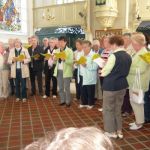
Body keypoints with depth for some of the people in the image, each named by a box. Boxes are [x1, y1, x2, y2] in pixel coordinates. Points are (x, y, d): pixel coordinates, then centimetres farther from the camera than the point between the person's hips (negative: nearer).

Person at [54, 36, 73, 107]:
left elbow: (71, 61, -12)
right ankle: (62, 100, 23)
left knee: (67, 88, 1)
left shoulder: (69, 51, -5)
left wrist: (64, 59, -26)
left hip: (66, 71, -5)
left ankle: (68, 101, 13)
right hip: (58, 71, 5)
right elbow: (55, 62, 15)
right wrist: (55, 59, -7)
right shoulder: (57, 51, 11)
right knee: (60, 87, 11)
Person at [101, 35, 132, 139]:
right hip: (122, 85, 7)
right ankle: (119, 131, 27)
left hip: (111, 86, -7)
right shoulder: (128, 56, 4)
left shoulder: (114, 56, -19)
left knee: (108, 109, 9)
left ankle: (111, 132, 18)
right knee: (118, 109, 19)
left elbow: (104, 72, -12)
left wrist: (102, 70, 8)